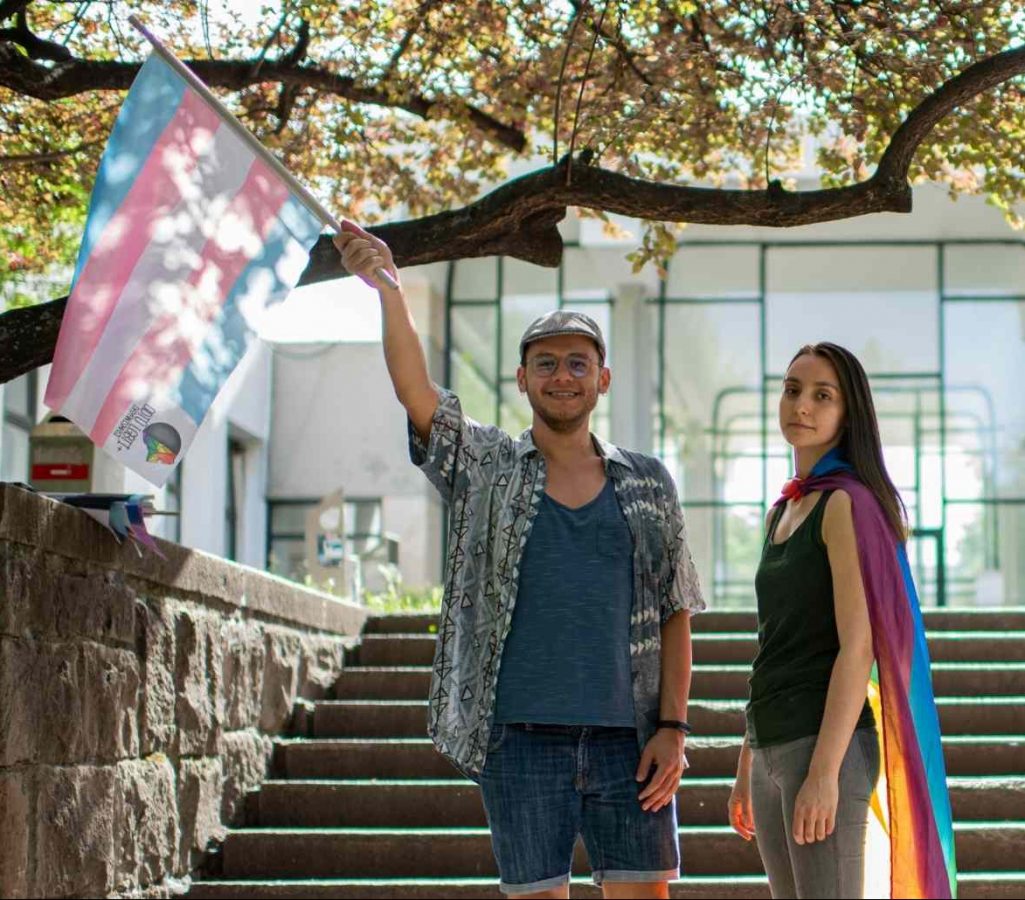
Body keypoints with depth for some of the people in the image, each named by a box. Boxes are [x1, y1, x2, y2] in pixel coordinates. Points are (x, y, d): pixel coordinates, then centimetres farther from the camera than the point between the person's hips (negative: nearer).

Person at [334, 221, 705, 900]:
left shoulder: (648, 485, 10)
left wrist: (673, 726, -1)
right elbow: (416, 391, -10)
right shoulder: (486, 468, 7)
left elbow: (675, 614, 9)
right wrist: (389, 291, -26)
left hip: (627, 738, 1)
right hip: (520, 737, -1)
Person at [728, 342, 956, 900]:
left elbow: (857, 648, -16)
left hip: (825, 745, -8)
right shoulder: (781, 512, 17)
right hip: (772, 748, 9)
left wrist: (824, 771, -22)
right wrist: (745, 766, 19)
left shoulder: (848, 503, -8)